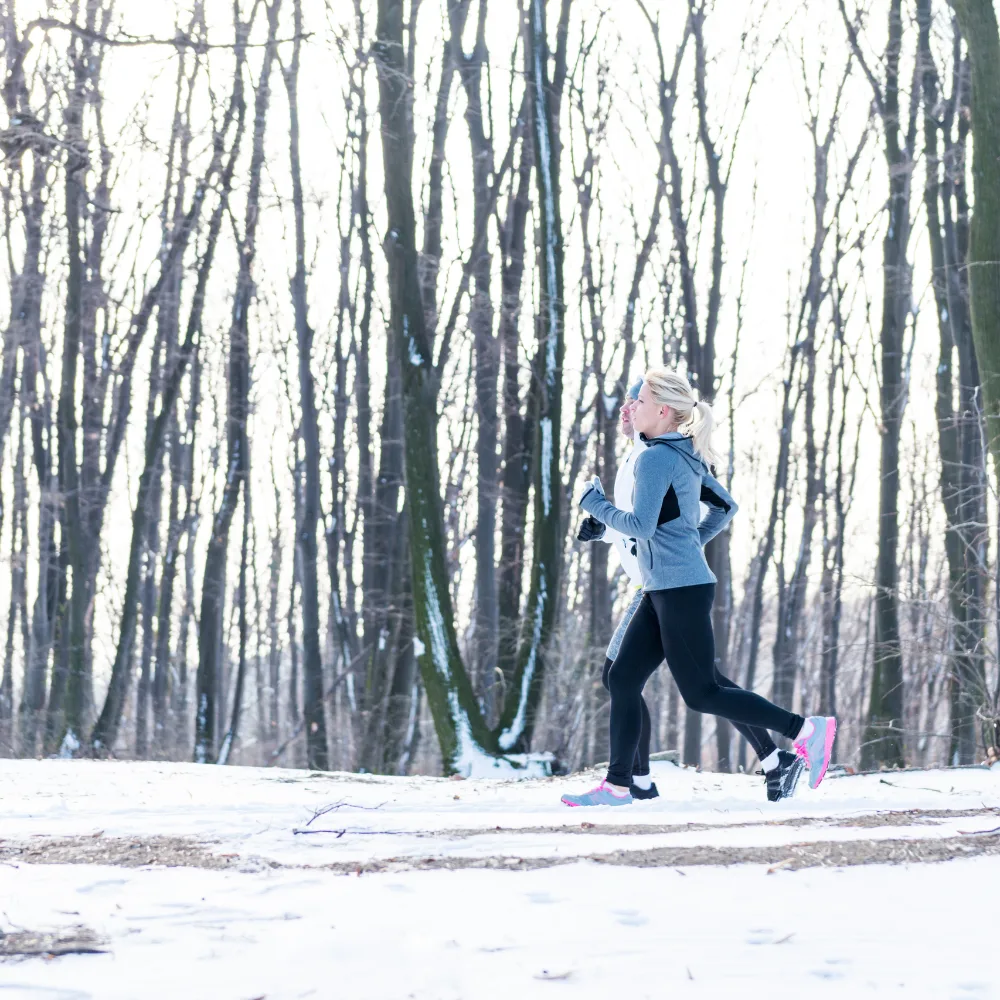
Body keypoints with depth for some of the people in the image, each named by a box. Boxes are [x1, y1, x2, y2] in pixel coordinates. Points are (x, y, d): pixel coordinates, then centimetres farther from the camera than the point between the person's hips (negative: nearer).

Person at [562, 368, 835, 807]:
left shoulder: (656, 458, -15)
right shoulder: (687, 457, 13)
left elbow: (640, 526, -21)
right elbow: (725, 507, 22)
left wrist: (596, 504, -7)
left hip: (681, 591, -10)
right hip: (664, 590, 10)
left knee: (701, 693, -6)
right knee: (623, 678, 8)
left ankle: (803, 730, -5)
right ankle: (617, 785, 10)